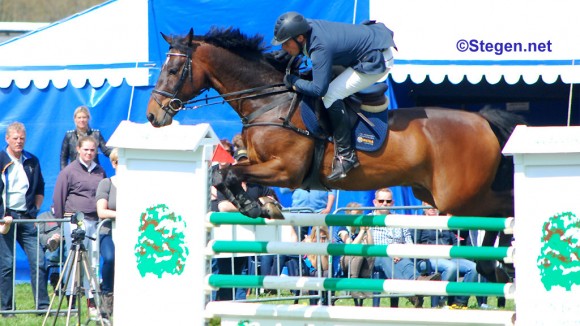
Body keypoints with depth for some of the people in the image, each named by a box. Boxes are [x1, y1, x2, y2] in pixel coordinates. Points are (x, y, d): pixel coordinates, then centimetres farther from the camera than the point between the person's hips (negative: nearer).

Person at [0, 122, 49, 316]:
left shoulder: (32, 162, 13)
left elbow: (40, 190, 23)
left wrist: (35, 210, 10)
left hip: (27, 218, 4)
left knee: (38, 261, -3)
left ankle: (43, 305, 0)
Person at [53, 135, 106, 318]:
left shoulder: (100, 172, 15)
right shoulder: (69, 171, 2)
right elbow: (58, 198, 3)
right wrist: (61, 221, 1)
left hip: (96, 221, 4)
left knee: (93, 262, 3)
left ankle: (92, 304, 6)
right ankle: (71, 302, -1)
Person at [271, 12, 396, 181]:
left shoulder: (320, 49, -32)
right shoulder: (308, 26, -6)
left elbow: (319, 89, -32)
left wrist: (293, 82, -19)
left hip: (378, 62, -10)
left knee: (331, 96, -18)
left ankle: (346, 156, -10)